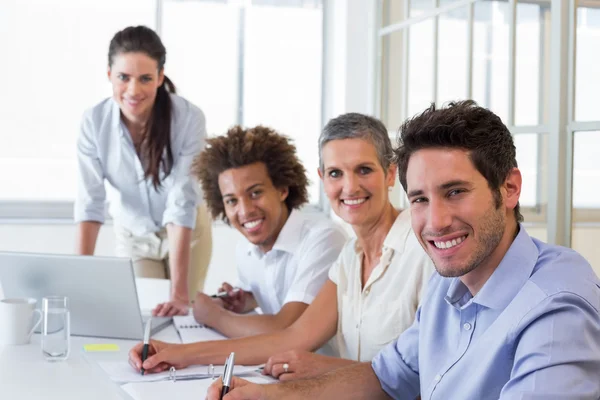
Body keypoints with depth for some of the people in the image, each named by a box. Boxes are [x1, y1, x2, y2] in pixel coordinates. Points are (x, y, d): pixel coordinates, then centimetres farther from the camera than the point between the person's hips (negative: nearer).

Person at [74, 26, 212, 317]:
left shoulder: (189, 118, -29)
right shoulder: (94, 122, -22)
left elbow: (182, 203, -33)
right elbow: (89, 203, -23)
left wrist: (180, 293, -38)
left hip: (186, 231, -1)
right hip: (132, 234, 1)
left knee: (182, 315, 7)